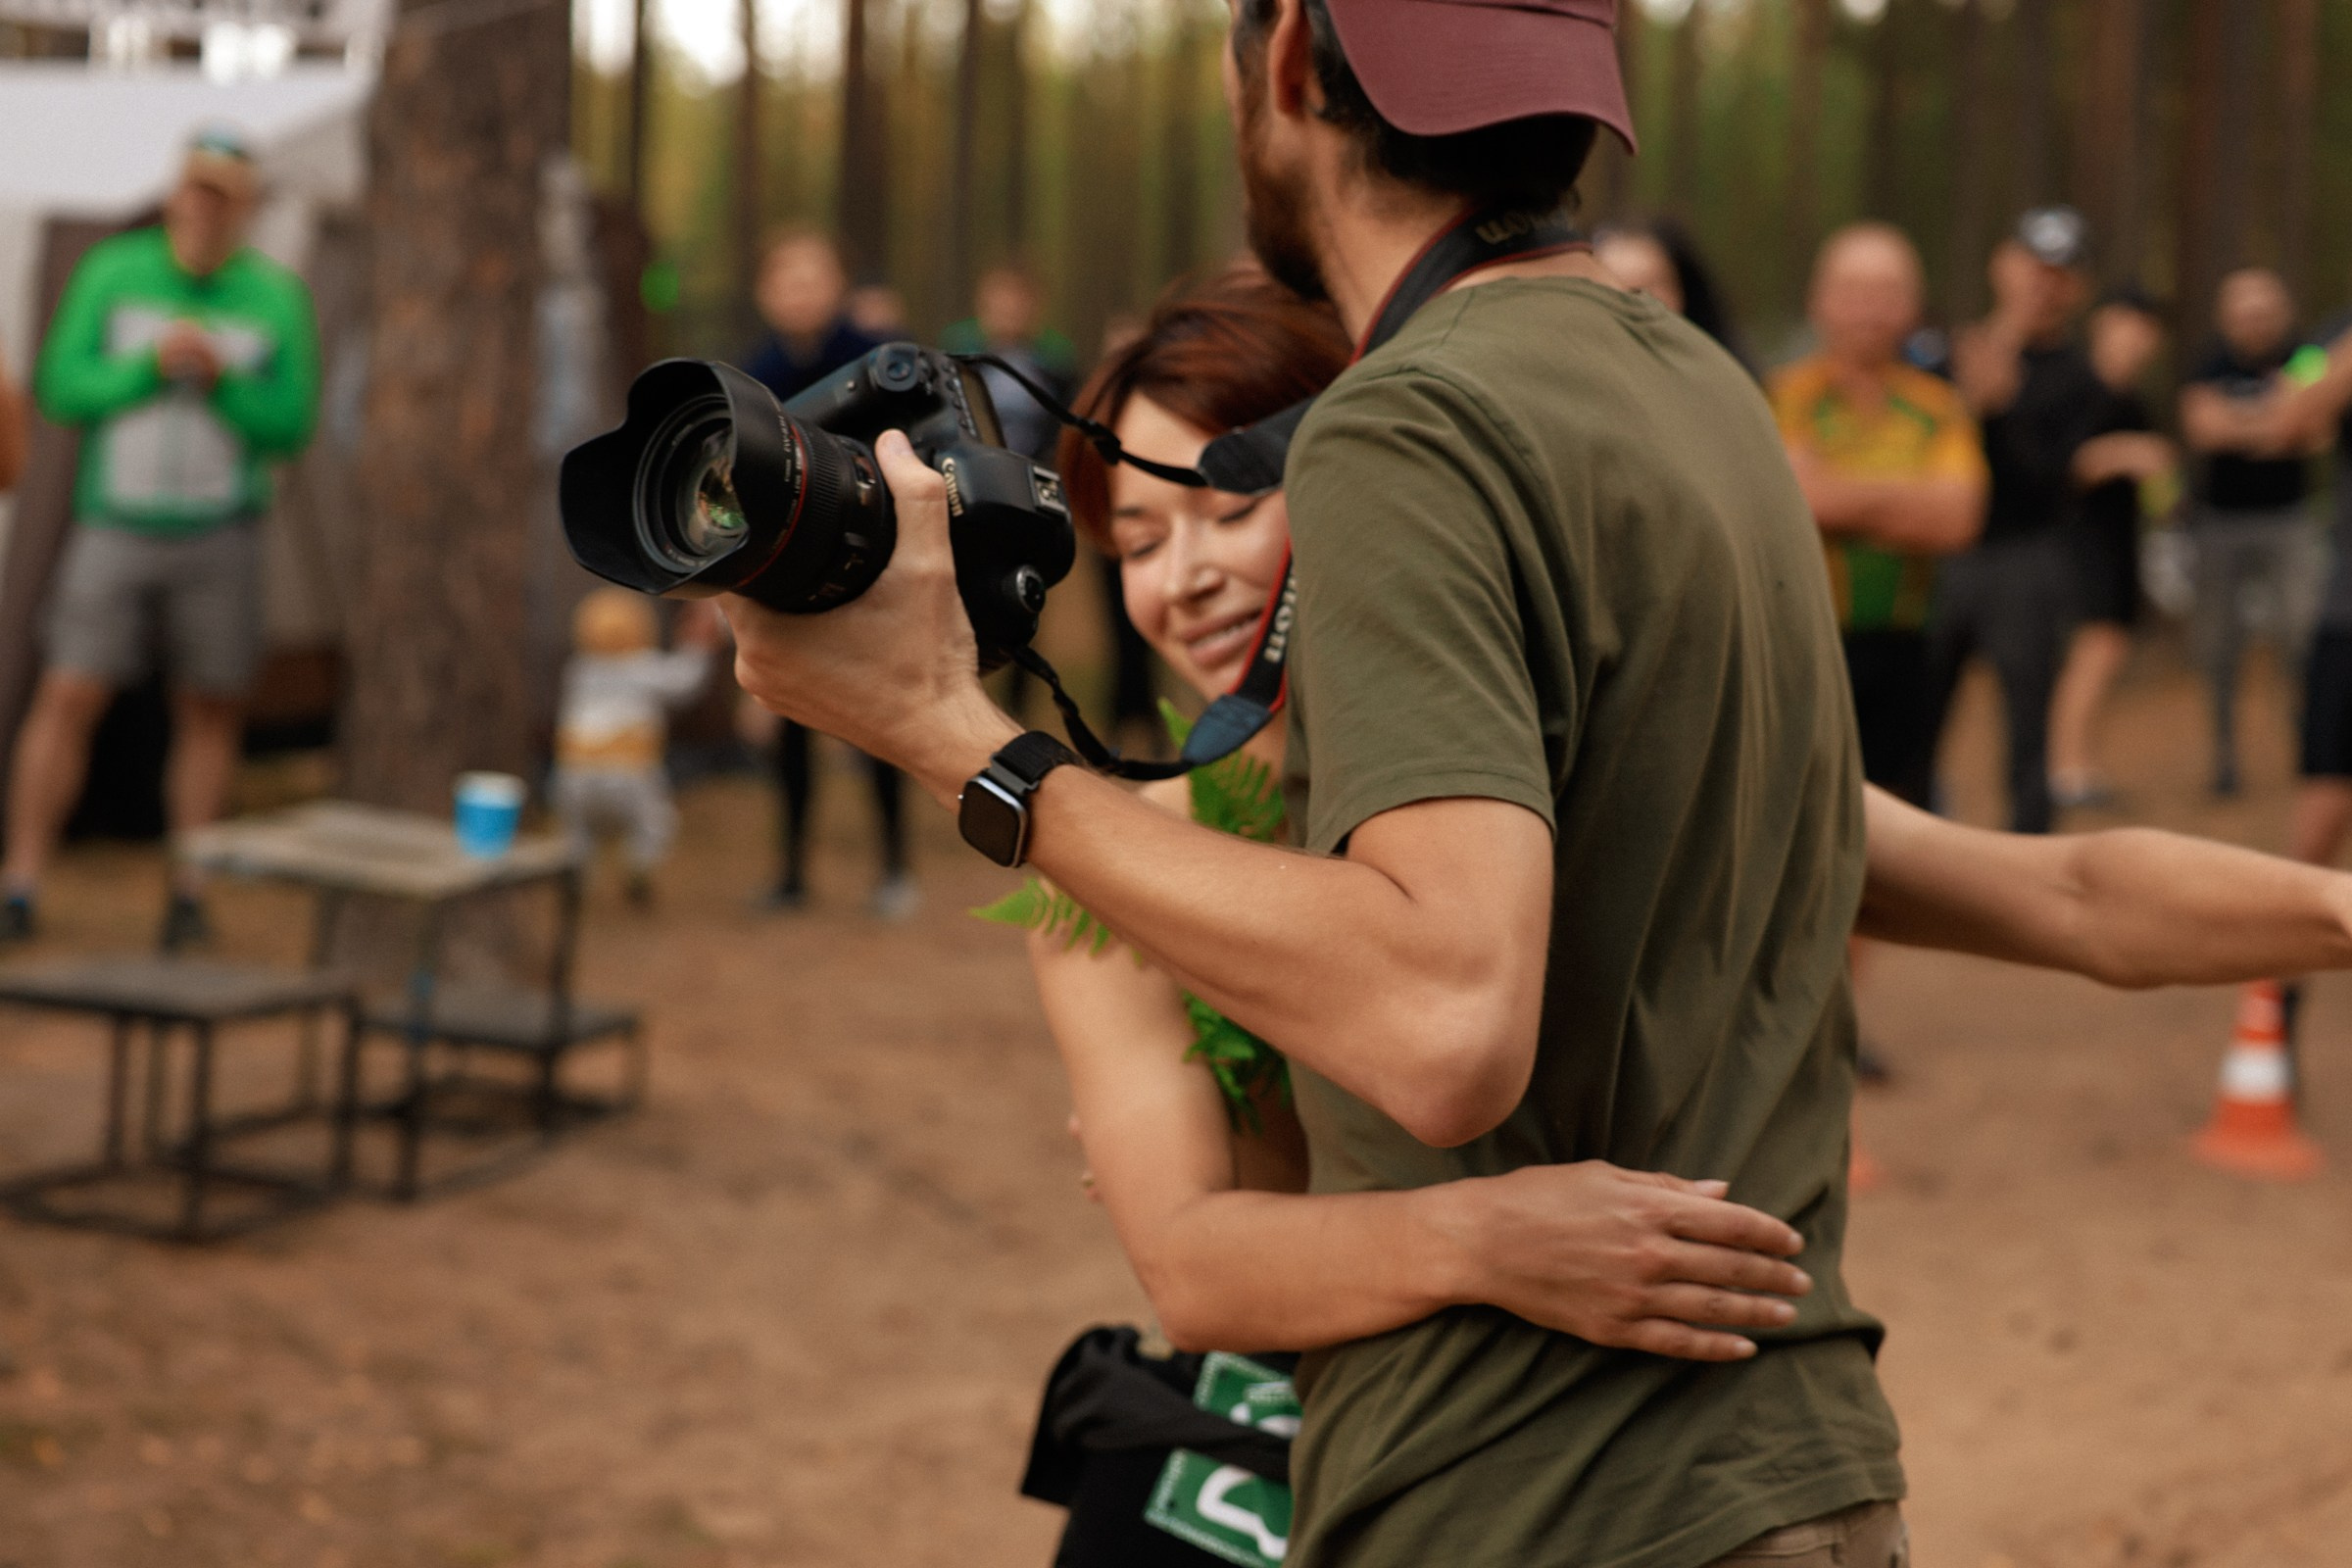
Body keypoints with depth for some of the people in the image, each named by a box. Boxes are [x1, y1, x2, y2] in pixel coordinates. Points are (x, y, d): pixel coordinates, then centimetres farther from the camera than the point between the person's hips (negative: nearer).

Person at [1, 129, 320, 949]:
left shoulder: (277, 298, -4)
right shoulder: (111, 273, -5)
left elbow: (289, 427, -5)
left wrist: (222, 381, -23)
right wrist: (151, 366, -23)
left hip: (219, 537, 1)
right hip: (115, 532, -1)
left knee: (211, 711, 4)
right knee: (67, 702, -6)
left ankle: (187, 894, 15)